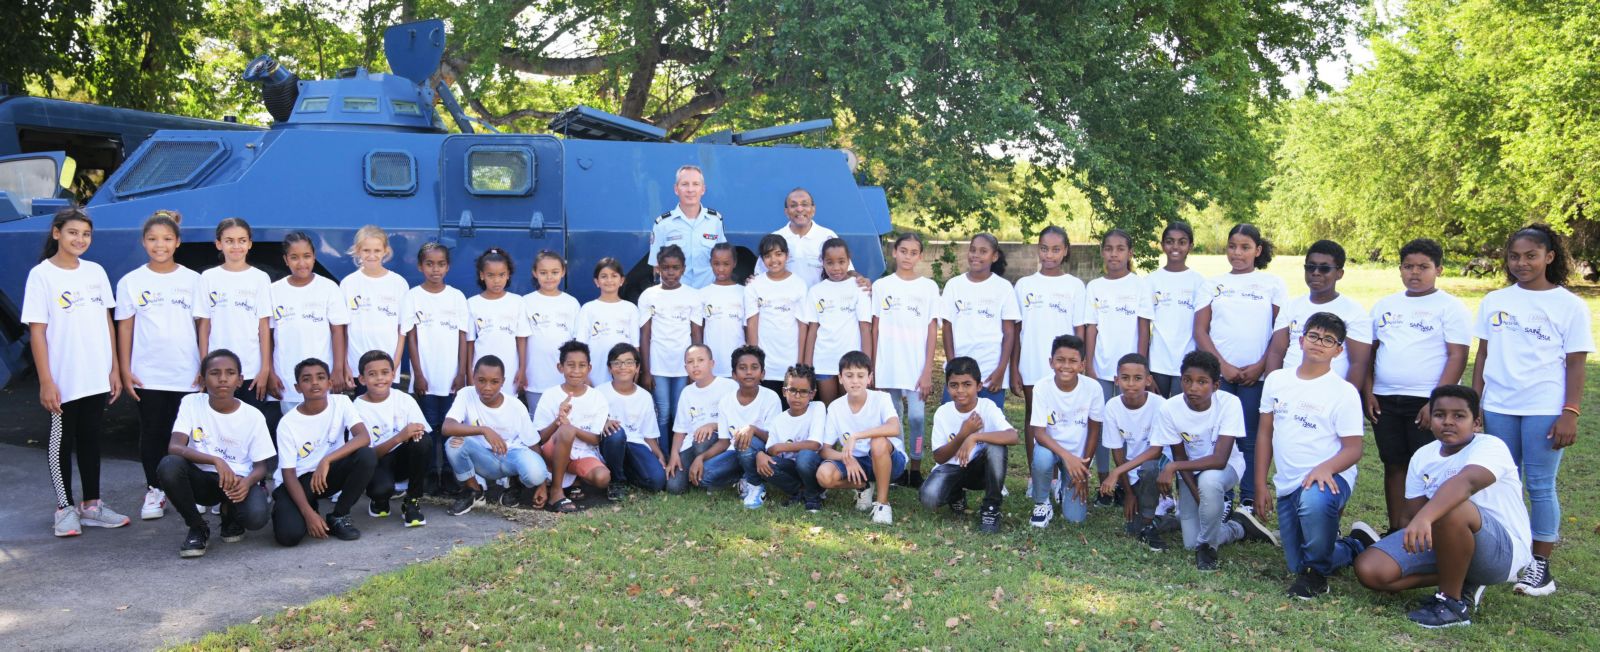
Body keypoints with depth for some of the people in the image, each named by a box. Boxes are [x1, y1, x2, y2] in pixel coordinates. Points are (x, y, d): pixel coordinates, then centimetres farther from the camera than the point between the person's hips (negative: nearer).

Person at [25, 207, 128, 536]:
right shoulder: (41, 275, -7)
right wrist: (45, 381, -14)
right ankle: (65, 509, 14)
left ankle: (91, 504, 22)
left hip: (97, 379, 5)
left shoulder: (96, 272, 7)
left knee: (91, 439, 12)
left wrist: (114, 369, 8)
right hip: (63, 381, -4)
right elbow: (37, 331, -10)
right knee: (62, 442, 6)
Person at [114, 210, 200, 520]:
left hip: (187, 374, 0)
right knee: (152, 433, 7)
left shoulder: (192, 280, 3)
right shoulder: (131, 282, 3)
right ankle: (154, 490, 20)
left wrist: (206, 367, 1)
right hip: (148, 374, 1)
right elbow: (125, 328, 5)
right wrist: (125, 371, 0)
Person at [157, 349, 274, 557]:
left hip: (239, 481, -1)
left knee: (256, 516, -32)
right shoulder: (191, 403, -7)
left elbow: (261, 465, -1)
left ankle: (230, 512, 10)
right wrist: (215, 460, -36)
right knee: (168, 465, -32)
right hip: (202, 479, 1)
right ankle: (198, 528, -7)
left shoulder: (253, 416, -7)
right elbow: (174, 447, -20)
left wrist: (247, 482, -26)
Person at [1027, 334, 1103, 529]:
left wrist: (1083, 468, -6)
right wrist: (1066, 456, -36)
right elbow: (1039, 432, -20)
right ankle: (1042, 503, -8)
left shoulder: (1093, 388, -17)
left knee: (1075, 516, -10)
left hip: (1078, 454, 1)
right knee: (1042, 457, -38)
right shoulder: (1042, 388, -19)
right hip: (1050, 447, -1)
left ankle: (1064, 488, 25)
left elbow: (1094, 431, -6)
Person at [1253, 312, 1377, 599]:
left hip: (1328, 478, -5)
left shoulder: (1344, 392, -7)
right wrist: (1260, 487, 8)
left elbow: (1354, 448, -9)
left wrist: (1325, 469, -30)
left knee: (1313, 502, -42)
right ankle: (1357, 546, 34)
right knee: (1297, 566, 7)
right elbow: (1265, 435, 11)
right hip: (1287, 485, 6)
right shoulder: (1277, 380, 6)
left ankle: (1317, 571, -15)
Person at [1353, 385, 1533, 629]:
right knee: (1369, 569, -13)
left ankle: (1453, 601, -19)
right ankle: (1460, 580, 3)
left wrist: (1425, 517, -56)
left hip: (1503, 551, -6)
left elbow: (1465, 482, -40)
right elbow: (1413, 513, 5)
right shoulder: (1423, 457, 5)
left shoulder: (1491, 447, -18)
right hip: (1439, 541, 6)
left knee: (1451, 509, -39)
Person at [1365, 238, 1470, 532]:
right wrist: (1367, 393, 4)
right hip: (1385, 400, 5)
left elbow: (1457, 357, -8)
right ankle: (1395, 533, 17)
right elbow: (1370, 351, 15)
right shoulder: (1384, 306, 13)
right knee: (1394, 466, 9)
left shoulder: (1450, 307, -2)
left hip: (1429, 402, -5)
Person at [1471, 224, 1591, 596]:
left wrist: (1571, 413, -8)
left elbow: (1575, 364, -2)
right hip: (1498, 407, 4)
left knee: (1541, 486, 0)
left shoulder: (1569, 305, -1)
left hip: (1545, 409, -3)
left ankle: (1540, 565, 8)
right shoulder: (1494, 301, 8)